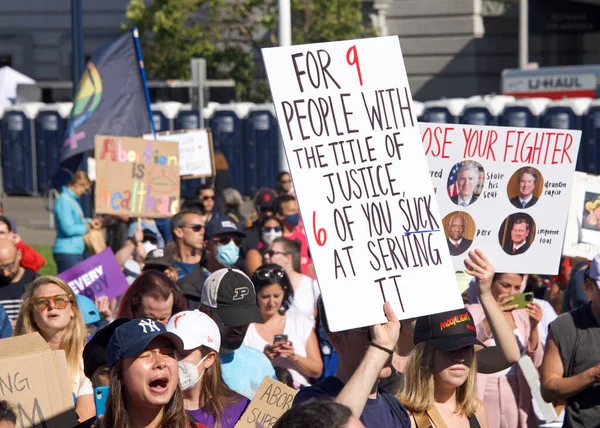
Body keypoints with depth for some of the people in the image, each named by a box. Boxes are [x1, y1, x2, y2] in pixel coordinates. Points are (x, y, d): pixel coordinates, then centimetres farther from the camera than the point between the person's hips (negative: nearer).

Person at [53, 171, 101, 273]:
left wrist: (88, 221, 11)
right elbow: (68, 229, -21)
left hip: (77, 251, 10)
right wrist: (87, 226, -8)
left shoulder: (72, 200, 14)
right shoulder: (64, 201, -16)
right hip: (66, 252, -10)